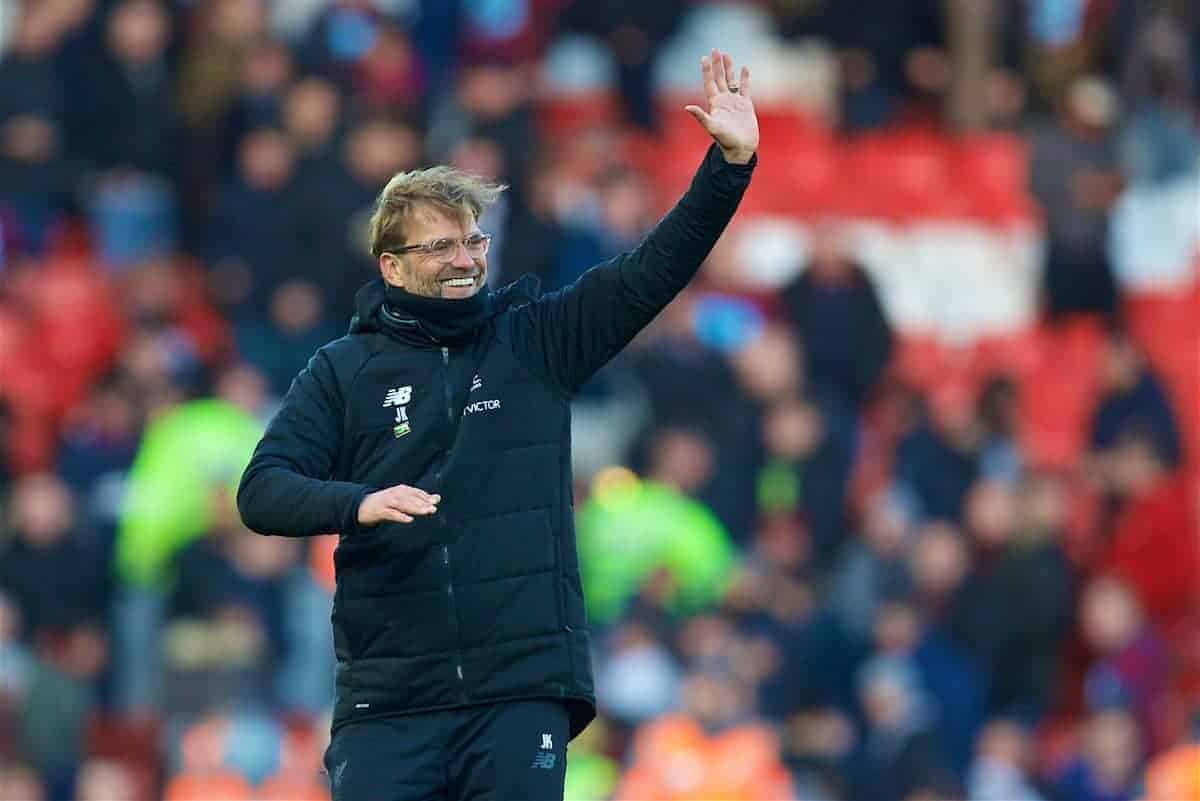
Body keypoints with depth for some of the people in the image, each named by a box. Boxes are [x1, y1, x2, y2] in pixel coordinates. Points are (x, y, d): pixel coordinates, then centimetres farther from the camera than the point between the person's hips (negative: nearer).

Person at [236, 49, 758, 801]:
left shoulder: (535, 341, 9)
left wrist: (731, 163, -9)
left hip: (523, 686, 0)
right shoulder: (343, 372, 7)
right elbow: (263, 490, 0)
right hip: (388, 697, 0)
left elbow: (654, 270, 2)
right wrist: (358, 504, -19)